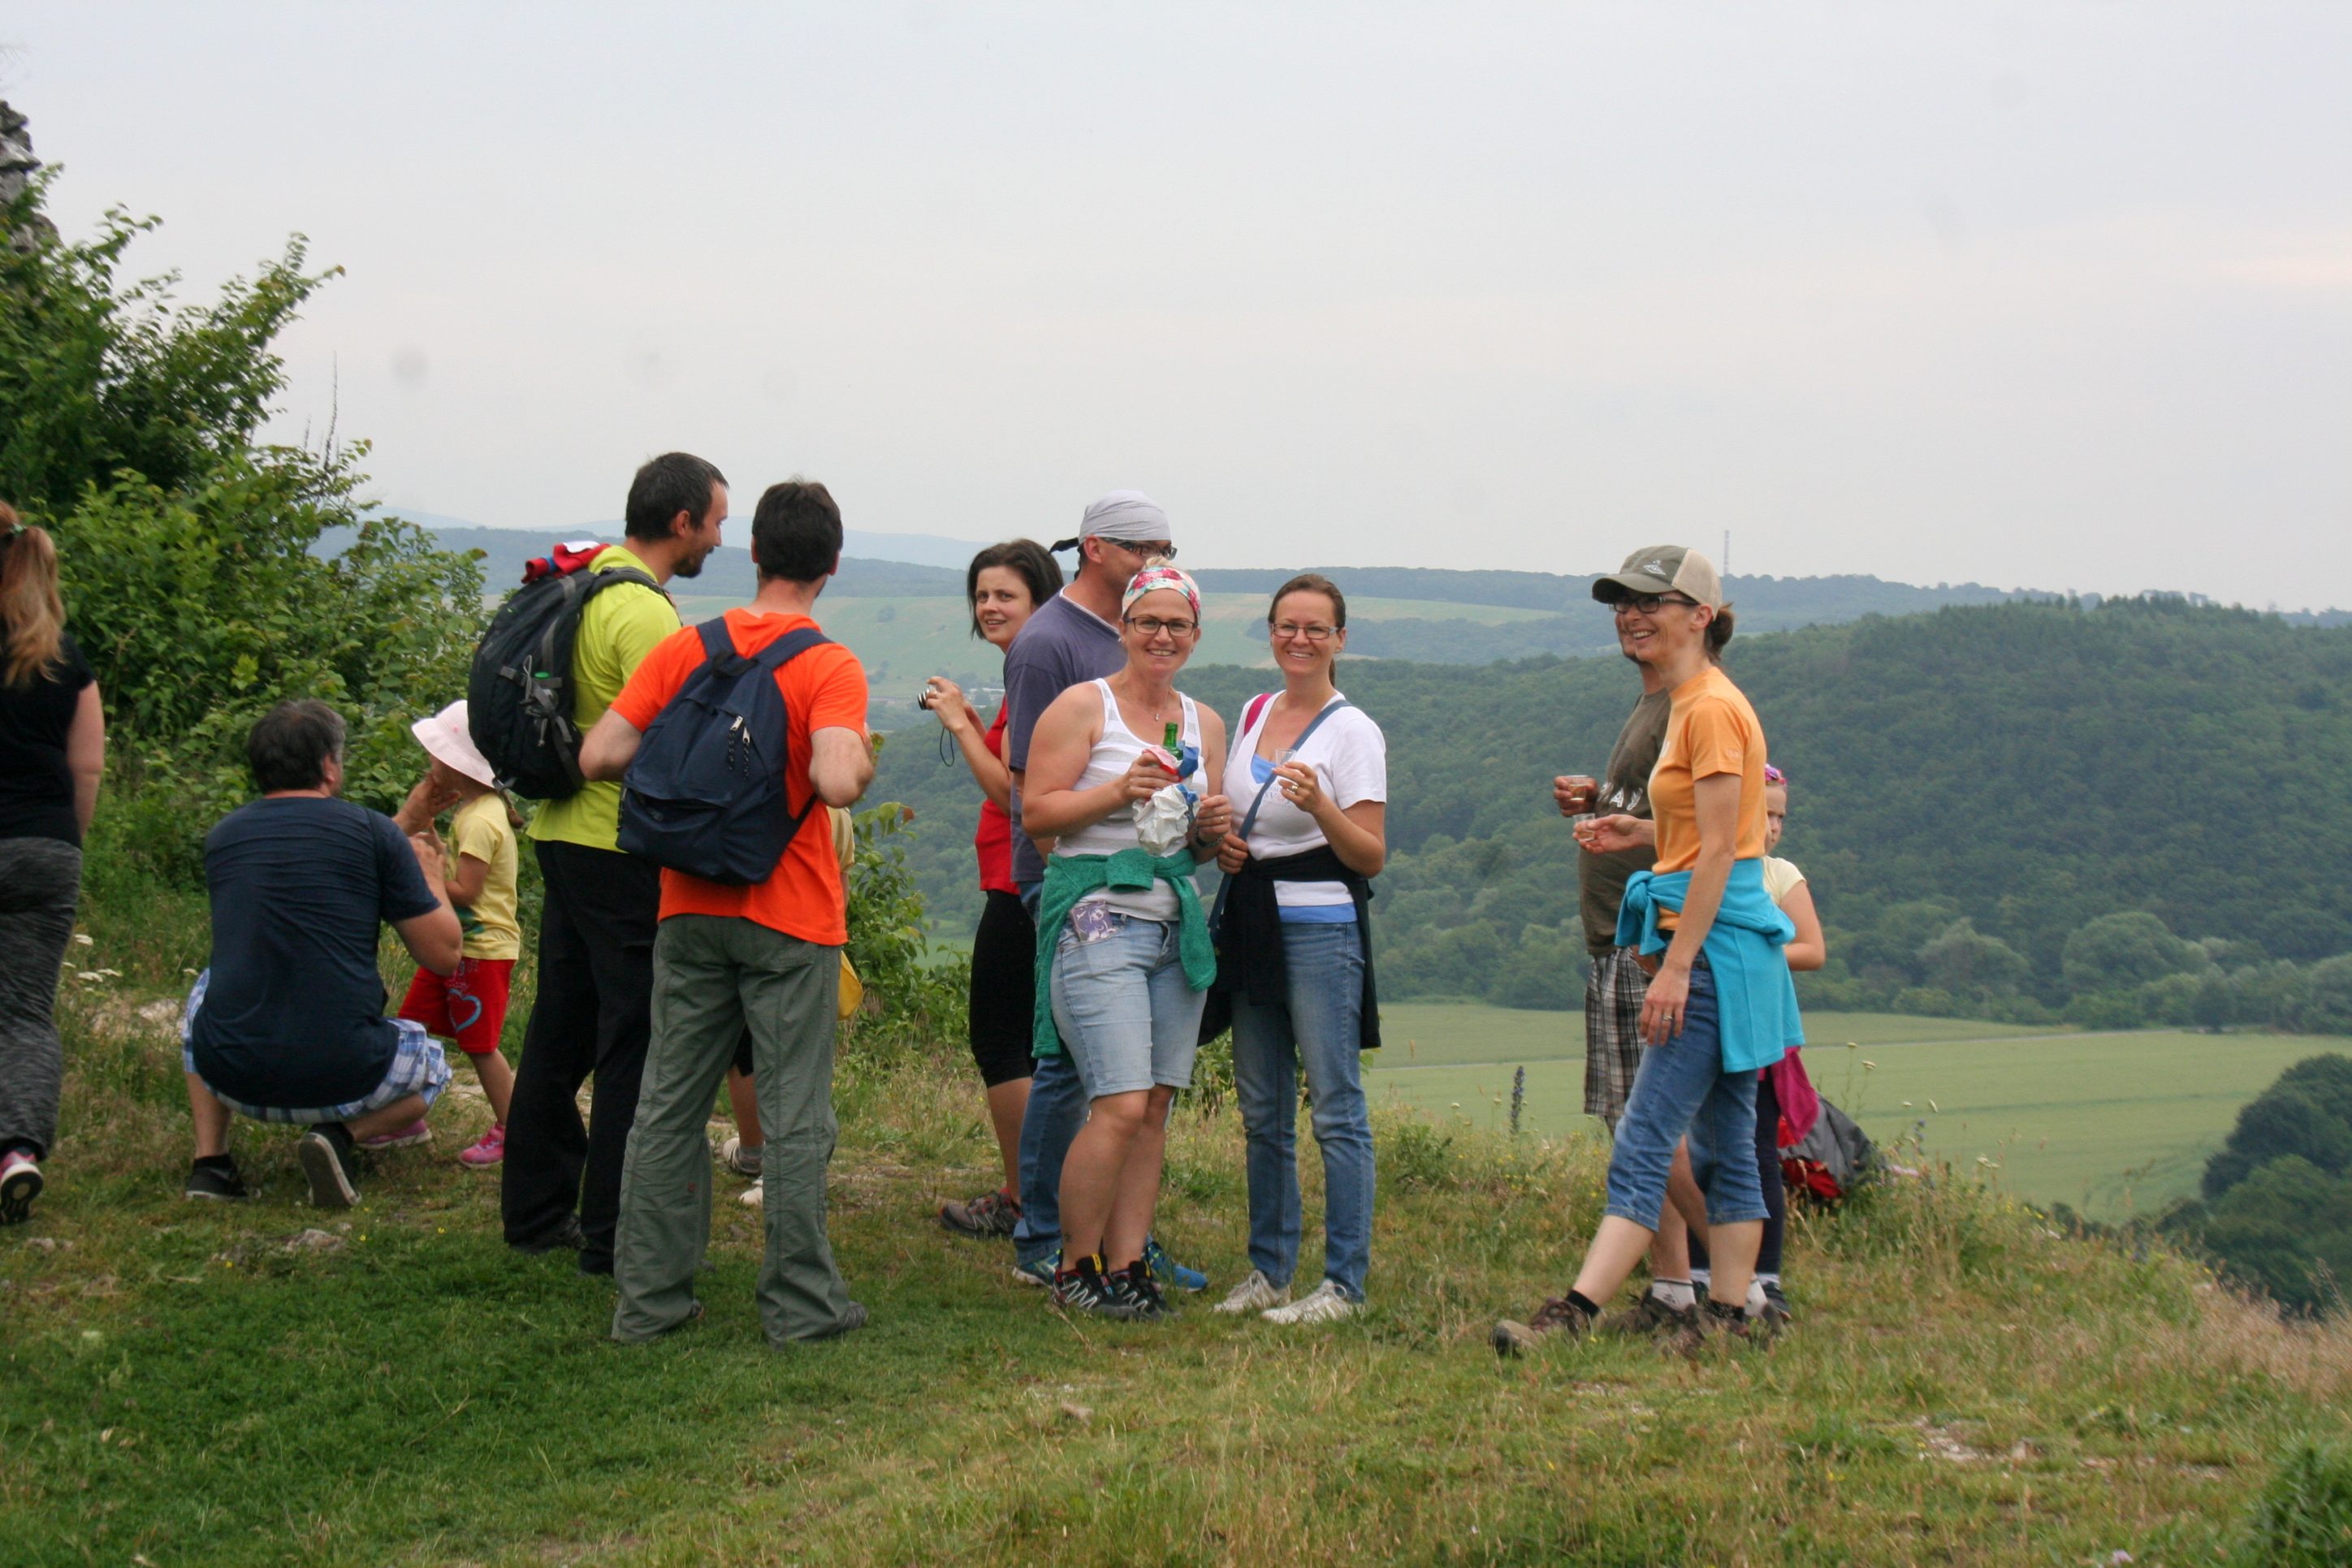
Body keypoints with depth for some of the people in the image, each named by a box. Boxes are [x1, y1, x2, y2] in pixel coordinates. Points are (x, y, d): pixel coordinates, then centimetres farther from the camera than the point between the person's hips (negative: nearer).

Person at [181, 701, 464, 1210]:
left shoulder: (222, 837, 8)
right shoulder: (373, 832, -4)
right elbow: (445, 955, 0)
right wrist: (429, 872, 21)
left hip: (233, 1077, 3)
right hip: (340, 1080, -3)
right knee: (430, 1063, 32)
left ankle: (209, 1159, 20)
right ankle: (342, 1135, 0)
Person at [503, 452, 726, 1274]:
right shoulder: (643, 613, -18)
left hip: (563, 832, 10)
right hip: (622, 848, -10)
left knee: (562, 1024, 16)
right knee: (636, 1037, -3)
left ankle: (536, 1209, 25)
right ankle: (615, 1232, 1)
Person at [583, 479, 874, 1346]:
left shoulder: (685, 649, 2)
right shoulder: (830, 668, -11)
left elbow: (600, 755, -3)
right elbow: (837, 780, -27)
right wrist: (864, 761, -4)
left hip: (690, 910, 4)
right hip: (790, 917, -4)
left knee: (669, 1104, 11)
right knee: (794, 1113, 3)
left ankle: (649, 1298, 14)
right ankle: (800, 1304, 8)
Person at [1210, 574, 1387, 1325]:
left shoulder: (1352, 731, -7)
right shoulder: (1253, 714, 12)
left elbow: (1371, 857, -12)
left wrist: (1319, 806, -28)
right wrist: (1223, 842, 4)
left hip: (1321, 924, -7)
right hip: (1252, 921, 7)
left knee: (1336, 1109, -6)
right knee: (1261, 1111, 11)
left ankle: (1344, 1283, -1)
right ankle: (1268, 1270, 20)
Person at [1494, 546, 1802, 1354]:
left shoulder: (1712, 709, -13)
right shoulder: (1690, 705, 17)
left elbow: (1718, 850, -18)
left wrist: (1677, 966, -21)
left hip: (1715, 947, -11)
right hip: (1721, 951, 11)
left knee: (1645, 1138, -14)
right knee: (1724, 1144, 10)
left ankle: (1574, 1314, -19)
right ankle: (1730, 1317, 13)